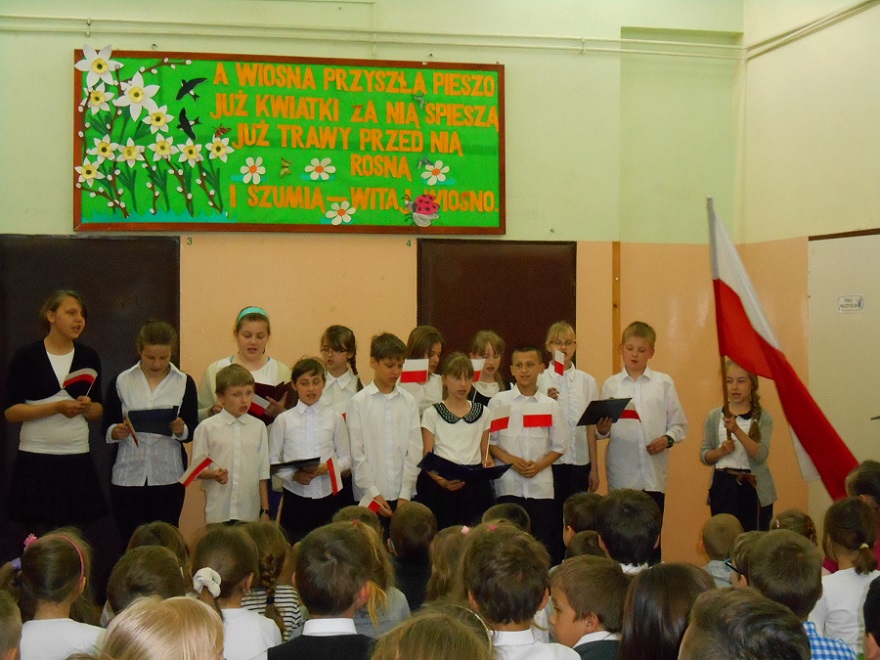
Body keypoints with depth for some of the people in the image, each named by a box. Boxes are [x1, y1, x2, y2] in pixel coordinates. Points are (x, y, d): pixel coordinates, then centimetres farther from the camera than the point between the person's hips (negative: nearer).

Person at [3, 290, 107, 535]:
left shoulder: (89, 357, 9)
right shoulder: (26, 357, -2)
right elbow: (10, 412, -7)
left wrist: (87, 407, -8)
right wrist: (56, 407, -18)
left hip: (77, 459, 3)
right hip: (36, 459, -3)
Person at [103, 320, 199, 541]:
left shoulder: (184, 383, 6)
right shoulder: (121, 382, 4)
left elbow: (192, 432, 4)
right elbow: (106, 430, 4)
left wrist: (181, 430, -18)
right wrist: (117, 432, -18)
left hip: (168, 476, 0)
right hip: (127, 476, 0)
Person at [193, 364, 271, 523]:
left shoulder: (259, 427, 5)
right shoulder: (207, 428, 0)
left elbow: (263, 474, 8)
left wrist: (265, 511, 9)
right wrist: (214, 474, -20)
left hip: (250, 513, 2)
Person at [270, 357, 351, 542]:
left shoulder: (334, 418, 4)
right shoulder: (283, 420, 3)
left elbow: (346, 458, 7)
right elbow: (272, 460, 4)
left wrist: (327, 468, -12)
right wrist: (293, 475, -13)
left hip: (328, 497, 0)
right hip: (295, 498, 0)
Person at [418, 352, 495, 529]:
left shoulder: (482, 413, 12)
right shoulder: (432, 414, 3)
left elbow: (484, 451, 16)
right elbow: (427, 458, -1)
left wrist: (488, 463, -8)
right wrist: (441, 480, -19)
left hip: (475, 487, 2)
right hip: (441, 490, -2)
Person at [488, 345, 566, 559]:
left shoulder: (550, 405, 7)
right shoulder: (499, 402, 3)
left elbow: (559, 445, 9)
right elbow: (488, 440, 3)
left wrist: (539, 465, -7)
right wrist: (510, 460, -11)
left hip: (541, 486, 1)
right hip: (508, 485, -1)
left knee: (543, 544, 2)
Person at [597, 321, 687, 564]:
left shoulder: (664, 383, 8)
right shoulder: (610, 385, 8)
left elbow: (679, 424, 8)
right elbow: (600, 431, 6)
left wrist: (667, 439, -11)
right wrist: (602, 429, -16)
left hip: (653, 473, 0)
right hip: (621, 473, 0)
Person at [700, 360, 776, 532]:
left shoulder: (763, 417, 0)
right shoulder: (714, 417, 5)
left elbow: (761, 455, -13)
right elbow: (704, 455, 9)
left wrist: (737, 430, -26)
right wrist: (721, 451, -12)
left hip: (755, 489, -1)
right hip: (723, 487, 2)